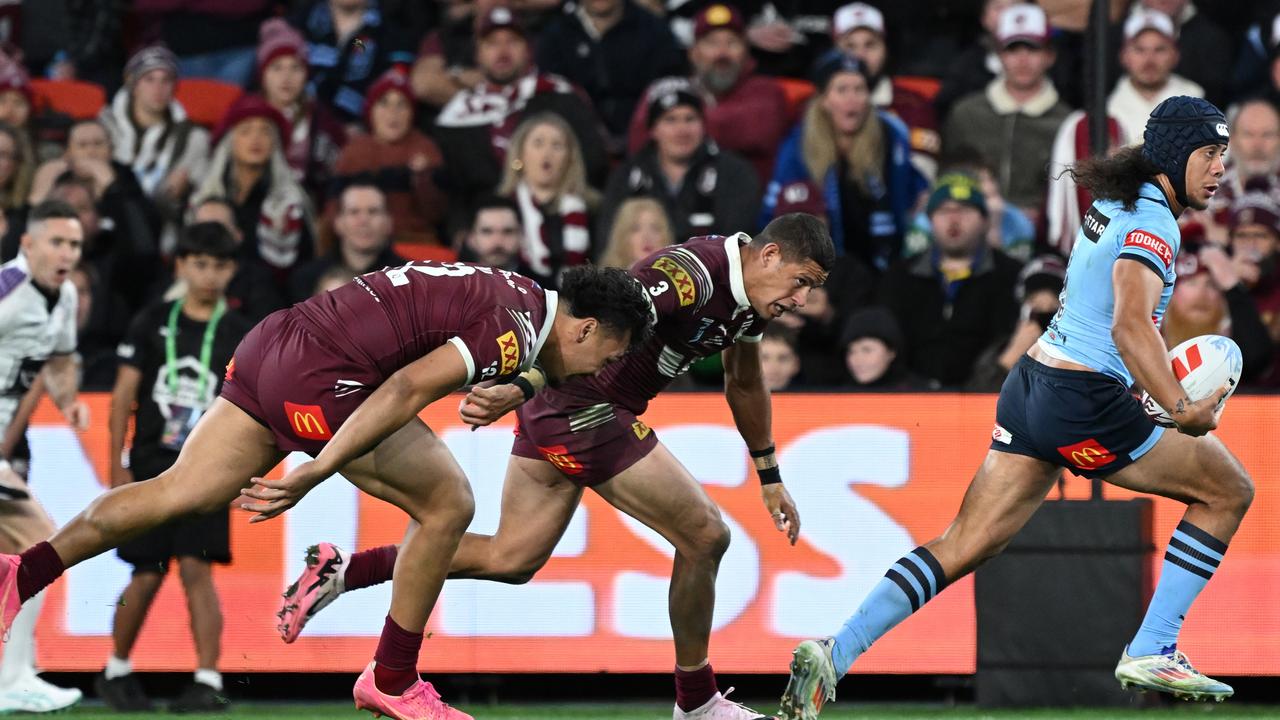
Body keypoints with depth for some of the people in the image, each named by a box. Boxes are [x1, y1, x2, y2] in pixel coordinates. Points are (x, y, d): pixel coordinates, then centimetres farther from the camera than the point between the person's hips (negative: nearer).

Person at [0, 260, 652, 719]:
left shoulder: (513, 295, 16)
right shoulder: (515, 331, -12)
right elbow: (409, 388, -21)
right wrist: (312, 475, -24)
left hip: (273, 343, 9)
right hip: (319, 376, -9)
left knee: (180, 493, 9)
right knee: (447, 504, 1)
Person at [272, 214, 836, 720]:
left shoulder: (750, 294, 9)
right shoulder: (693, 274, -22)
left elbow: (744, 385, 26)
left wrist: (769, 477, 30)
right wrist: (516, 389, -41)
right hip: (588, 410, -10)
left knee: (511, 559, 14)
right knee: (705, 537, -3)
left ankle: (341, 570, 12)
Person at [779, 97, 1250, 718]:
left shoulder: (1114, 203, 16)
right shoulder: (1152, 223, -14)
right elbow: (1129, 326, -29)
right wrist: (1181, 411, -35)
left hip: (1032, 387, 9)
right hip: (1086, 405, -9)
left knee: (962, 548, 3)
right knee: (1228, 490, 6)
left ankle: (832, 656, -8)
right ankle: (1151, 653, 5)